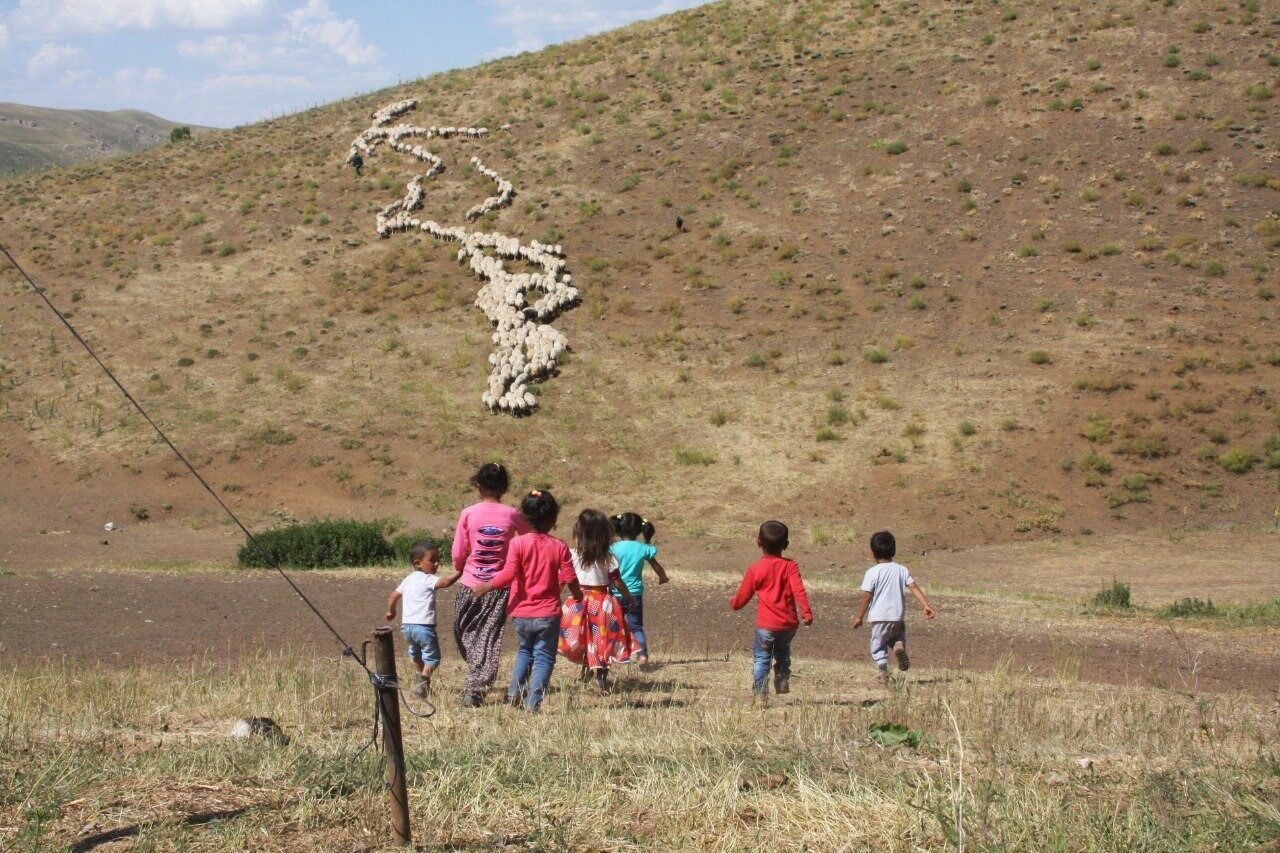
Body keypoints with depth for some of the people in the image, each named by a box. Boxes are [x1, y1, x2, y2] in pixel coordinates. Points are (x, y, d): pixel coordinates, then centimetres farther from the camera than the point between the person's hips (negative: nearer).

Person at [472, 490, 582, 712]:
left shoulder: (518, 543, -8)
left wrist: (485, 587, -5)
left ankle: (514, 693, 16)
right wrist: (578, 595, 15)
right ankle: (533, 703, -3)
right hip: (548, 615, -2)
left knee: (524, 650, 24)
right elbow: (570, 579, -5)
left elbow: (508, 575, -17)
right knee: (544, 657, 6)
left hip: (521, 614, 2)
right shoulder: (559, 547, -6)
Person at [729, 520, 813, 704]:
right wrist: (806, 612, -19)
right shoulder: (790, 566, -2)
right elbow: (798, 589, -15)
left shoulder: (755, 569, -3)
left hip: (766, 625, -2)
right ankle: (782, 681, 23)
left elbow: (743, 596, 6)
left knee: (762, 658, 5)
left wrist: (734, 604, 28)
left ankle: (760, 692, -4)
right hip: (789, 623, 2)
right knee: (783, 652, 28)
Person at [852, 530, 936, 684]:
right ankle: (899, 646, -7)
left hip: (879, 616, -4)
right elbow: (915, 588, -4)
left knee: (878, 646, 9)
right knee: (899, 635, 27)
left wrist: (859, 616, 1)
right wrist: (926, 605, -8)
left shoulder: (872, 572, -7)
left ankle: (883, 674, -7)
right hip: (898, 616, 4)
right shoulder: (902, 570, 6)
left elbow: (867, 596, -7)